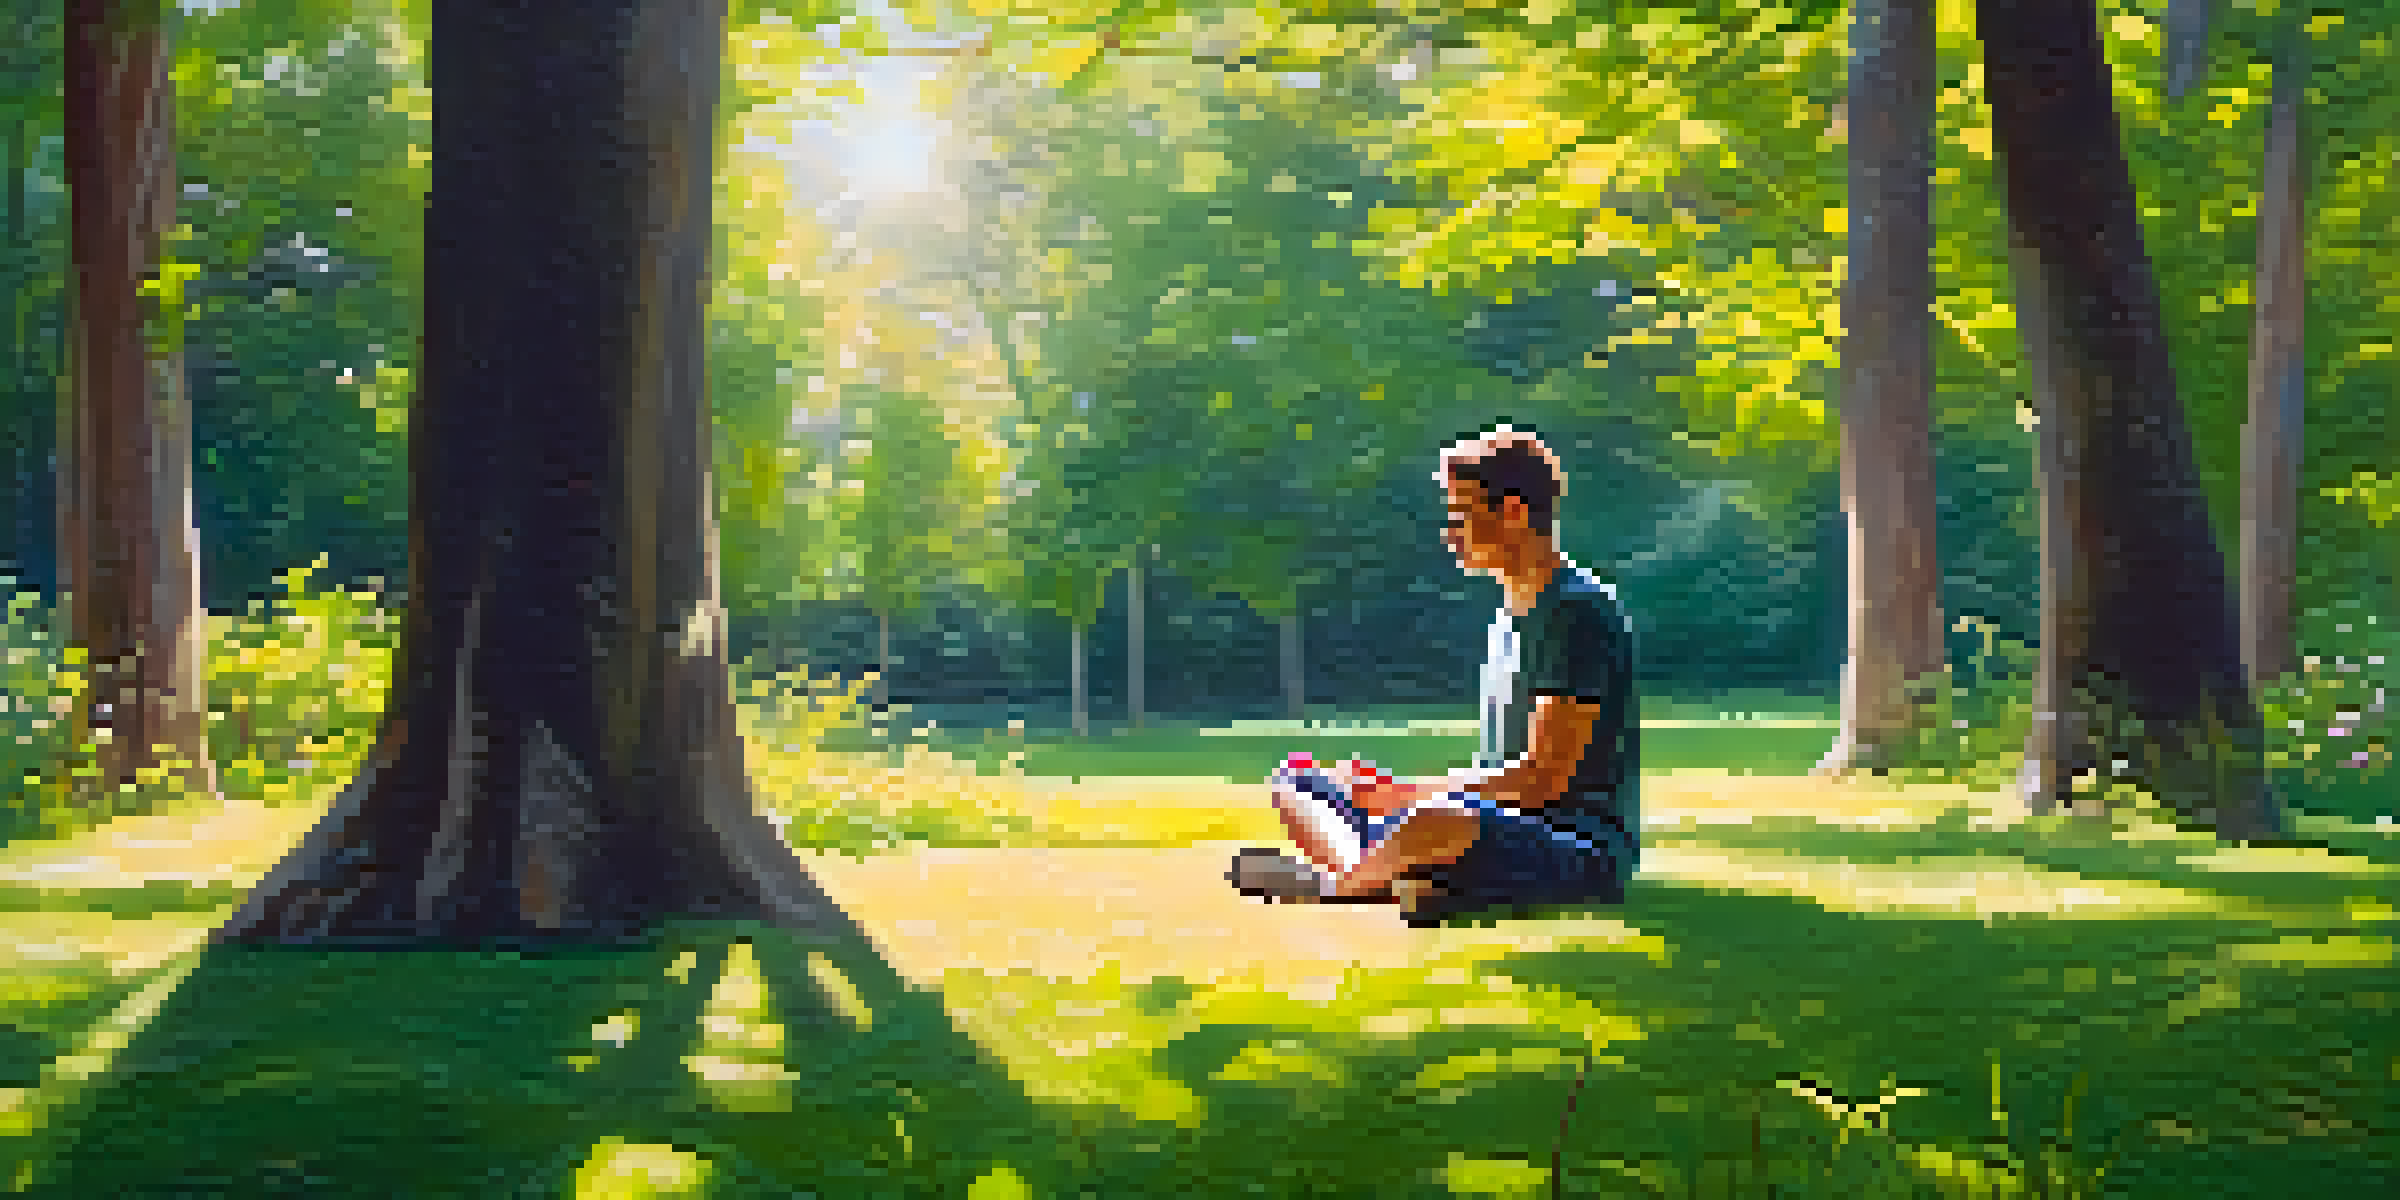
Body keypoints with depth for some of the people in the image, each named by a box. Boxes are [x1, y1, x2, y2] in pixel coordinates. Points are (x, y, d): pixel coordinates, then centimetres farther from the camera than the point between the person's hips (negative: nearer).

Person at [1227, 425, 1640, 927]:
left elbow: (1540, 780, -18)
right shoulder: (1510, 614, 16)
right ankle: (1364, 878, -23)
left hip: (1587, 850, -10)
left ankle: (1331, 884, -15)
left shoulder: (1581, 610, -13)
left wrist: (1404, 793, -17)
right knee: (1293, 784, 6)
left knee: (1442, 817, -42)